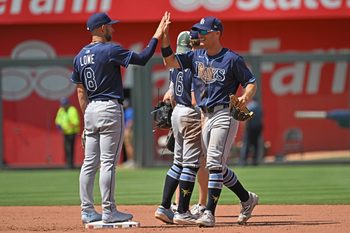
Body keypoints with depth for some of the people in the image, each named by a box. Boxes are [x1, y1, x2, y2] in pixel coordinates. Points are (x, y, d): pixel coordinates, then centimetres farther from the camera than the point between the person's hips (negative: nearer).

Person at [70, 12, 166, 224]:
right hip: (110, 109, -8)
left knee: (90, 163, 8)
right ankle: (109, 211, -7)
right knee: (108, 162, -7)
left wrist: (87, 116, 19)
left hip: (91, 110, 8)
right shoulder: (110, 50, -11)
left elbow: (80, 91, 15)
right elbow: (142, 58, -13)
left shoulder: (80, 56, 12)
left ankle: (87, 210, 8)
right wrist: (157, 36, -4)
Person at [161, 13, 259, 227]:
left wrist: (245, 97, -26)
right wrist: (165, 36, -3)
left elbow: (251, 83, -6)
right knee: (216, 166, 12)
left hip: (225, 115, -8)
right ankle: (247, 199, 29)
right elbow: (170, 61, 7)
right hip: (207, 117, 8)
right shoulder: (197, 56, 11)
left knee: (214, 163, -15)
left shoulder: (232, 59, -8)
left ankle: (209, 213, -17)